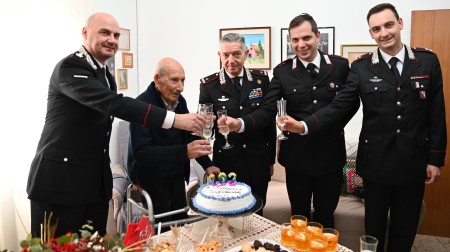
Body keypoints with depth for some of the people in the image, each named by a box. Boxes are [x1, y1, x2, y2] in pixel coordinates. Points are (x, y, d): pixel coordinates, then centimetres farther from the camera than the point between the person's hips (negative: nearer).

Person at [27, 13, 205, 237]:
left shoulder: (106, 77, 14)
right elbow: (114, 103, -30)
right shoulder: (69, 67, -15)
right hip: (60, 181, -8)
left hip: (96, 183, 8)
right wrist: (174, 119, -34)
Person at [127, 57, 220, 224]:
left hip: (177, 177, 6)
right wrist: (185, 152, -36)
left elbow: (189, 135, 10)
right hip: (152, 180, -6)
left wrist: (207, 165, 0)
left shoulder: (179, 101, -1)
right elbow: (141, 153, -28)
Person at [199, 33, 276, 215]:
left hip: (258, 162, 2)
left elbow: (269, 120, 6)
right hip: (226, 163, -1)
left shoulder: (261, 79, 1)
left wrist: (271, 159, 9)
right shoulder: (209, 85, -4)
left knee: (256, 214, 15)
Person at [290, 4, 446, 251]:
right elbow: (338, 105, -11)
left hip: (414, 161, 2)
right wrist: (306, 126, -26)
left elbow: (436, 114, 1)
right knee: (374, 225, 15)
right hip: (376, 160, -1)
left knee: (406, 227, 16)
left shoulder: (428, 60, -1)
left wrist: (435, 158, 1)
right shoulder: (361, 67, -5)